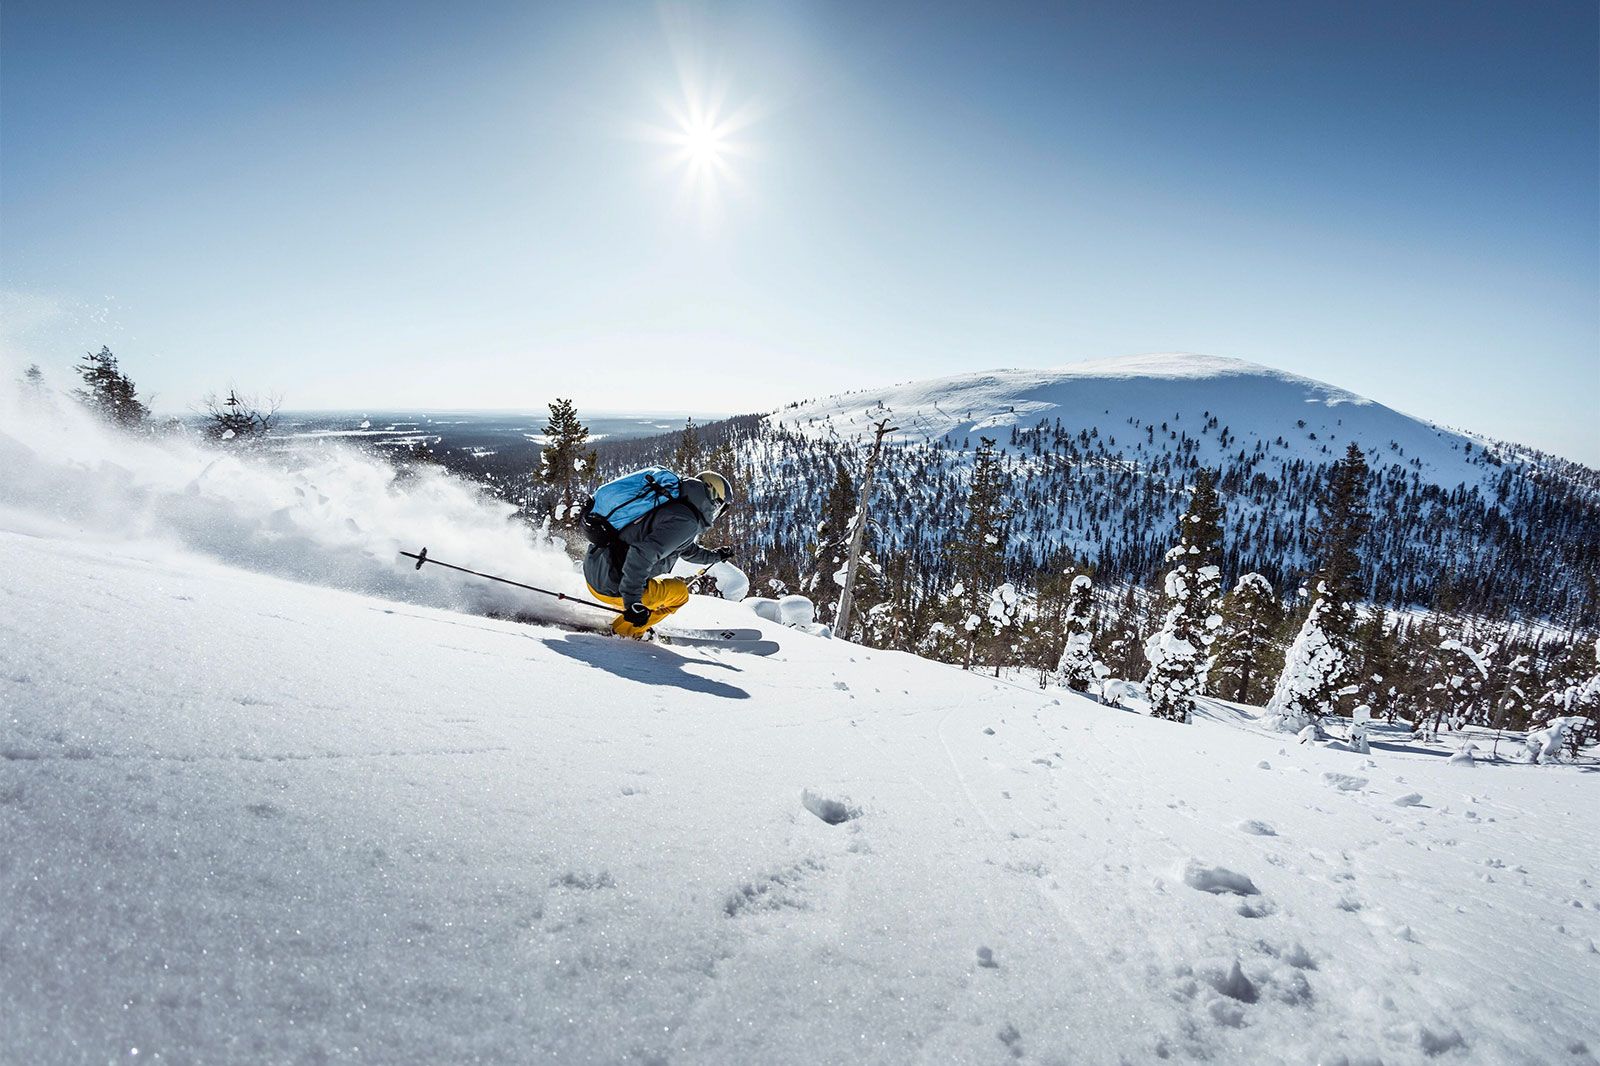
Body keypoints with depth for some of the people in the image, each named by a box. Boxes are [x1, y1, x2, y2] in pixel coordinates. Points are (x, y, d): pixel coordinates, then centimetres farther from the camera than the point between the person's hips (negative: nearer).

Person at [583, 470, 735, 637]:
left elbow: (688, 549, 34)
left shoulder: (674, 506, 14)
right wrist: (632, 601, -26)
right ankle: (627, 631, 13)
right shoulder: (686, 521, -17)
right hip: (611, 587, -9)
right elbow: (642, 554, -28)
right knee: (680, 592, 7)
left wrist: (715, 555, 49)